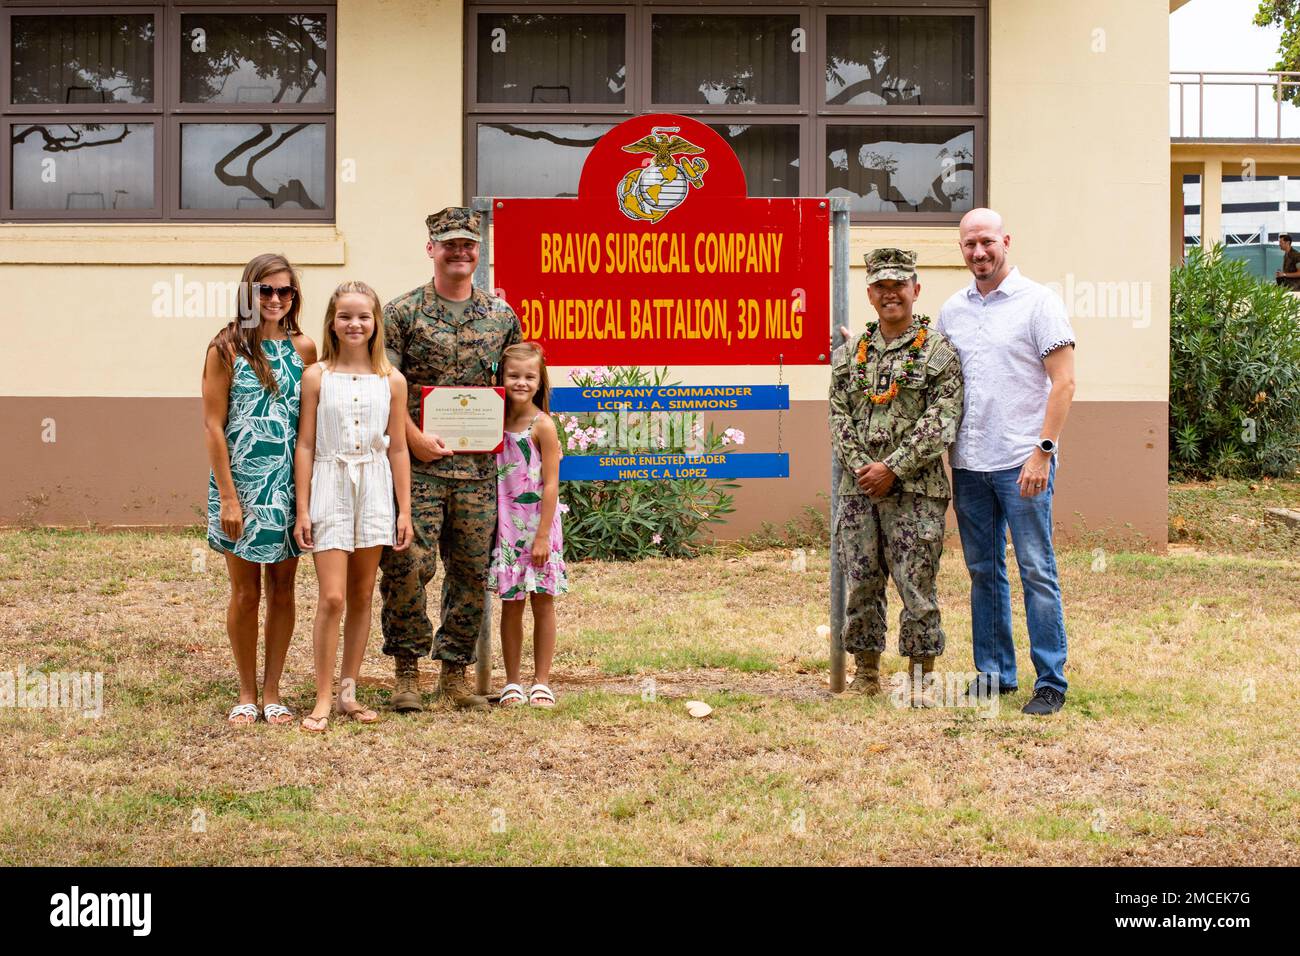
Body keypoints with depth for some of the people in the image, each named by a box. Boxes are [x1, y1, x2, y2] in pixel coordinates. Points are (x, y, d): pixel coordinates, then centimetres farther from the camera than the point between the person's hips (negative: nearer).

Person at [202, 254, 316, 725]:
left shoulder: (303, 348, 4)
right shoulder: (227, 348, -5)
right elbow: (213, 425, -7)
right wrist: (228, 497, -11)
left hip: (290, 486, 3)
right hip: (242, 484, -3)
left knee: (282, 589, 8)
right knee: (245, 592, 5)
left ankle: (272, 691, 18)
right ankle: (247, 692, 19)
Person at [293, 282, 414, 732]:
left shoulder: (391, 381, 4)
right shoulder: (316, 377, -1)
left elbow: (397, 448, 7)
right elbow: (306, 445, 0)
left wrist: (404, 510, 5)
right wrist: (302, 509, -3)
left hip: (375, 491, 3)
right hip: (330, 488, -3)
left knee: (361, 597, 9)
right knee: (332, 598, -9)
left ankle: (348, 691, 18)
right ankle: (323, 700, -3)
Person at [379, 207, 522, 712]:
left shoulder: (502, 315, 10)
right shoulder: (402, 312, -1)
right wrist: (415, 439, -14)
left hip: (479, 466, 4)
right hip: (418, 464, -4)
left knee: (472, 572, 7)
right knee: (407, 566, -8)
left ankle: (454, 671, 19)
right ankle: (407, 671, 7)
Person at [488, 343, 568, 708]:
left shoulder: (542, 425, -9)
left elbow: (550, 484, -11)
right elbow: (493, 479, 10)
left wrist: (542, 536, -15)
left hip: (539, 524, -4)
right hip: (507, 526, 4)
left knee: (542, 603, 4)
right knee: (511, 605, 6)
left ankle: (541, 682, 11)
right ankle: (512, 683, 13)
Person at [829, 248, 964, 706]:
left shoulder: (938, 351, 0)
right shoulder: (851, 353, 13)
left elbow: (941, 421, -8)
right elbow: (839, 415, 9)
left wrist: (893, 468, -13)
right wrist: (859, 465, -7)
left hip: (915, 490, -4)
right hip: (858, 488, 4)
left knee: (916, 584, -3)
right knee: (861, 582, 7)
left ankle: (920, 678, 7)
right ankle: (867, 672, 19)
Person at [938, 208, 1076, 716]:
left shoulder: (1038, 302, -4)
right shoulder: (952, 309, 12)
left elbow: (1063, 381, -9)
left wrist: (1043, 451, -15)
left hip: (1022, 462, -5)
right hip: (968, 463, 5)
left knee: (1036, 570, -3)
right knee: (983, 571, 11)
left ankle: (1051, 681, 2)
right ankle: (993, 673, 20)